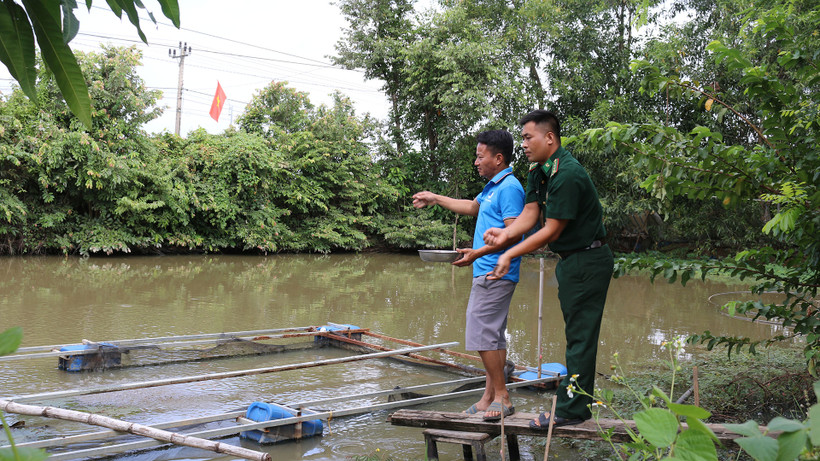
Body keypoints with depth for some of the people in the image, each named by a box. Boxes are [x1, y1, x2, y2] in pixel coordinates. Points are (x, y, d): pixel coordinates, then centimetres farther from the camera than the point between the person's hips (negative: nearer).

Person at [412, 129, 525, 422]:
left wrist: (478, 253, -26)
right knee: (492, 337, 11)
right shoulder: (492, 187, 19)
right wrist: (436, 199, 42)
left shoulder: (509, 188, -13)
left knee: (482, 335, -12)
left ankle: (501, 397, -5)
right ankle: (490, 398, 15)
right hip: (487, 274, 10)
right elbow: (473, 207, 38)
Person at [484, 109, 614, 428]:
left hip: (587, 261, -11)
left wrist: (510, 255, -23)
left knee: (580, 336, -5)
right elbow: (530, 215, 1)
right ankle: (579, 403, 25)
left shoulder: (568, 174, -24)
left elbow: (552, 231, -23)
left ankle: (570, 410, 2)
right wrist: (505, 233, -19)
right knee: (576, 334, 16)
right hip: (571, 259, 11)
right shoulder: (538, 171, 8)